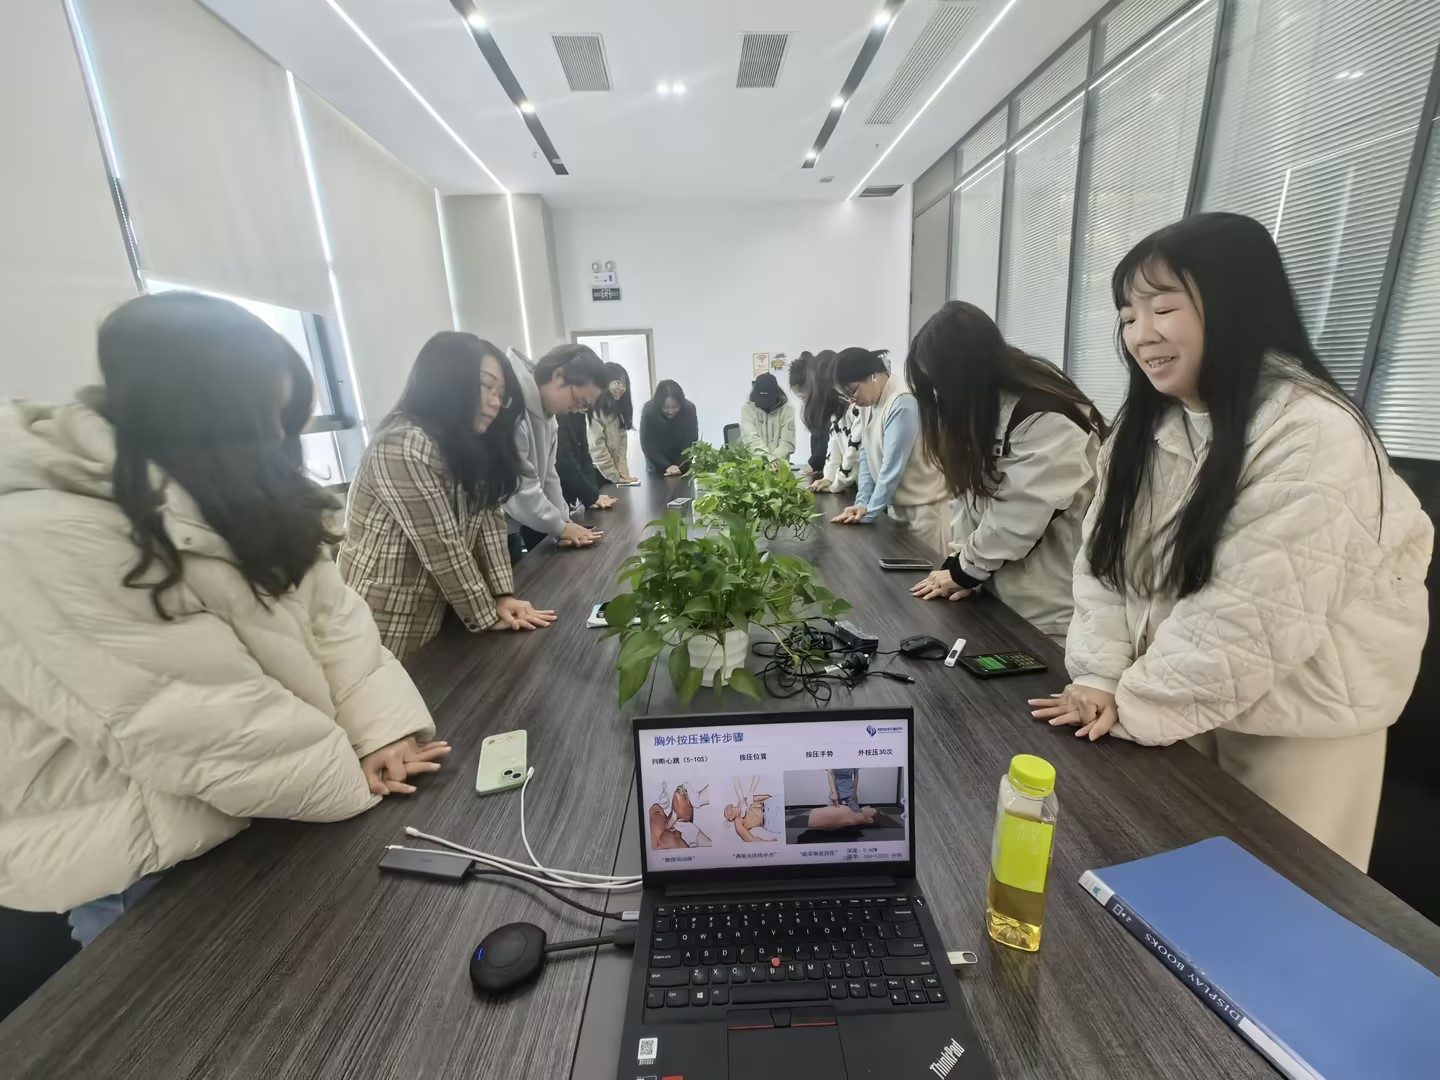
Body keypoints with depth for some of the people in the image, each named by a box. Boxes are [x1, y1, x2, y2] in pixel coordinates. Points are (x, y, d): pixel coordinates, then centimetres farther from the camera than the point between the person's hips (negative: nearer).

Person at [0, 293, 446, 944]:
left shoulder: (236, 498, -1)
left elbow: (332, 616, -5)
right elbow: (188, 721, -28)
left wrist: (383, 728, -16)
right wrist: (350, 777, -18)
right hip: (150, 864, -6)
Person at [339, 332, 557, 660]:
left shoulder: (469, 449, 7)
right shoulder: (405, 446, -22)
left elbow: (488, 520, 0)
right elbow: (443, 548, -22)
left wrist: (502, 596, -8)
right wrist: (487, 617, -13)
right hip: (383, 625, -8)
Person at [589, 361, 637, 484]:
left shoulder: (617, 409, 15)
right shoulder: (594, 409, -11)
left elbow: (622, 443, 7)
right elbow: (596, 447, -17)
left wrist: (622, 471, -5)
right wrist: (614, 476, -15)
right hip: (596, 474, -7)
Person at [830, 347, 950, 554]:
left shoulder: (903, 404, -21)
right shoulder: (873, 402, 7)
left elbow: (893, 466, -21)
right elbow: (867, 454, 6)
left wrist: (870, 511, -15)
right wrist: (862, 502, -3)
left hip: (923, 507, -8)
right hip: (897, 505, 8)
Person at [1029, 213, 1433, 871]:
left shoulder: (1315, 436, -21)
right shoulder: (1143, 426, 0)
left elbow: (1256, 614, -26)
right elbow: (1104, 562, -4)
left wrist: (1136, 707, -18)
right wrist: (1101, 681, -13)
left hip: (1299, 717, -5)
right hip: (1187, 699, 5)